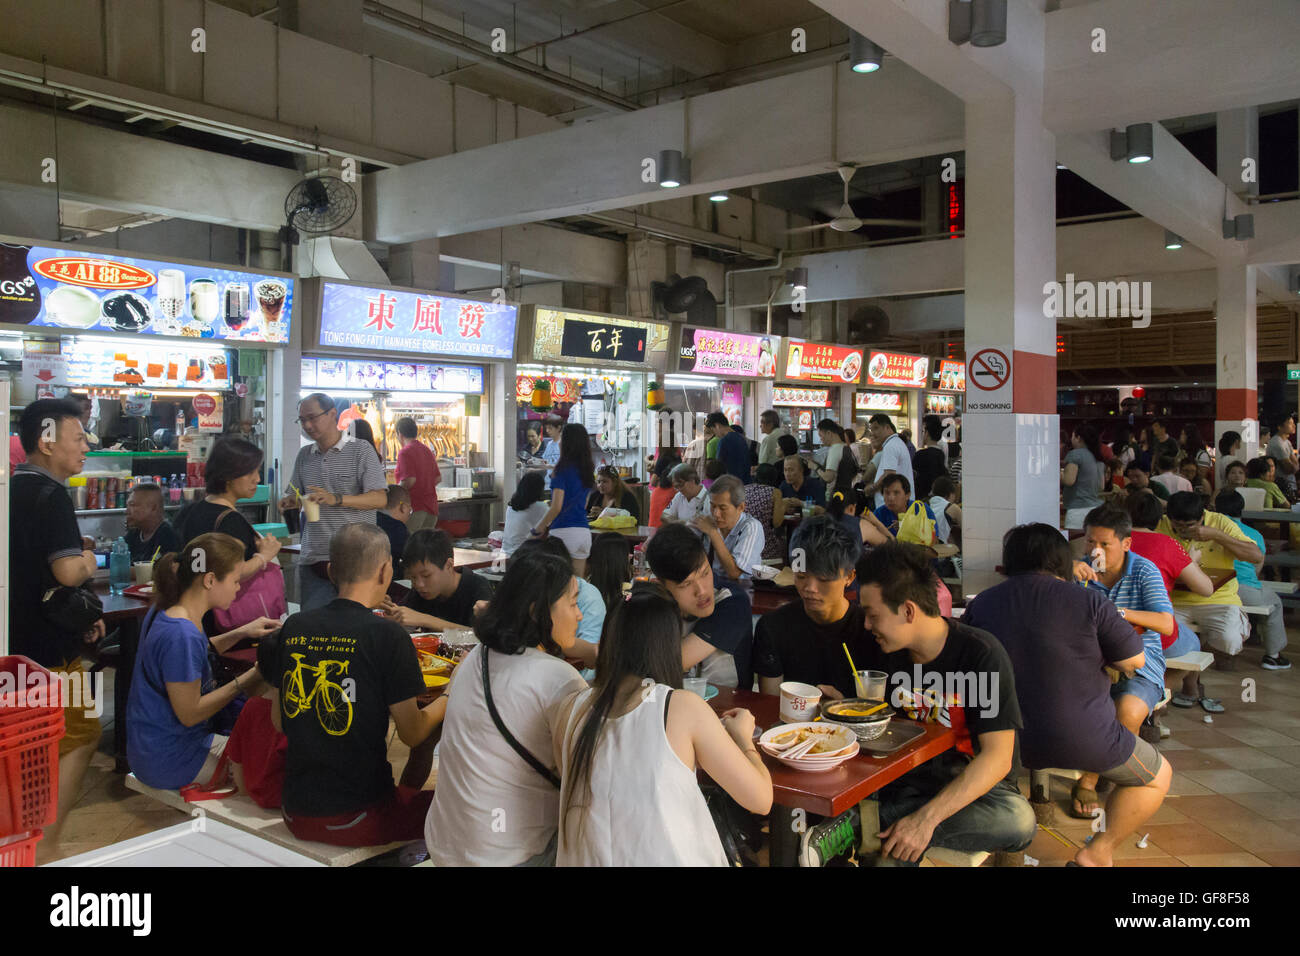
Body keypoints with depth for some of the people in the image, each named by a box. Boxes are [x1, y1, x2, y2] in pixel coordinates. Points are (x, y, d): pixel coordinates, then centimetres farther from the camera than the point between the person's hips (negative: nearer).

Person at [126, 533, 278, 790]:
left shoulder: (164, 613, 1)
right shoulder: (181, 633, -29)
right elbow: (189, 713, -23)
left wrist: (241, 633, 10)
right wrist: (249, 679, -18)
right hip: (168, 762, -10)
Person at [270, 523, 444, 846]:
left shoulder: (293, 626, 1)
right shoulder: (388, 636, -15)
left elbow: (279, 722, 11)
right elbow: (411, 734, -9)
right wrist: (453, 694, 10)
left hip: (296, 814, 6)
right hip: (356, 819, -6)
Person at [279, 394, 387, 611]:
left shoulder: (361, 450, -3)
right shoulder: (304, 455, 15)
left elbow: (380, 498, -12)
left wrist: (336, 499, -23)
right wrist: (291, 502, -1)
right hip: (312, 559, 5)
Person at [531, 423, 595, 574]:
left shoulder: (563, 470, -10)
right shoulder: (587, 471, 11)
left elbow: (557, 506, -14)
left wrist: (540, 527, -1)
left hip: (564, 531, -7)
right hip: (584, 531, 7)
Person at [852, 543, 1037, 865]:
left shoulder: (981, 654, -16)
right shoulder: (882, 649, -2)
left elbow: (997, 757, -22)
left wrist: (926, 817, -32)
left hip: (969, 782, -2)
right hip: (904, 778, 2)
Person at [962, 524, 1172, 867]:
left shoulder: (980, 604, -1)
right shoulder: (1087, 601, -10)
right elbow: (1135, 660, -1)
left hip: (1009, 740, 4)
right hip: (1084, 740, -4)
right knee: (1157, 777, 23)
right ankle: (1098, 852, 13)